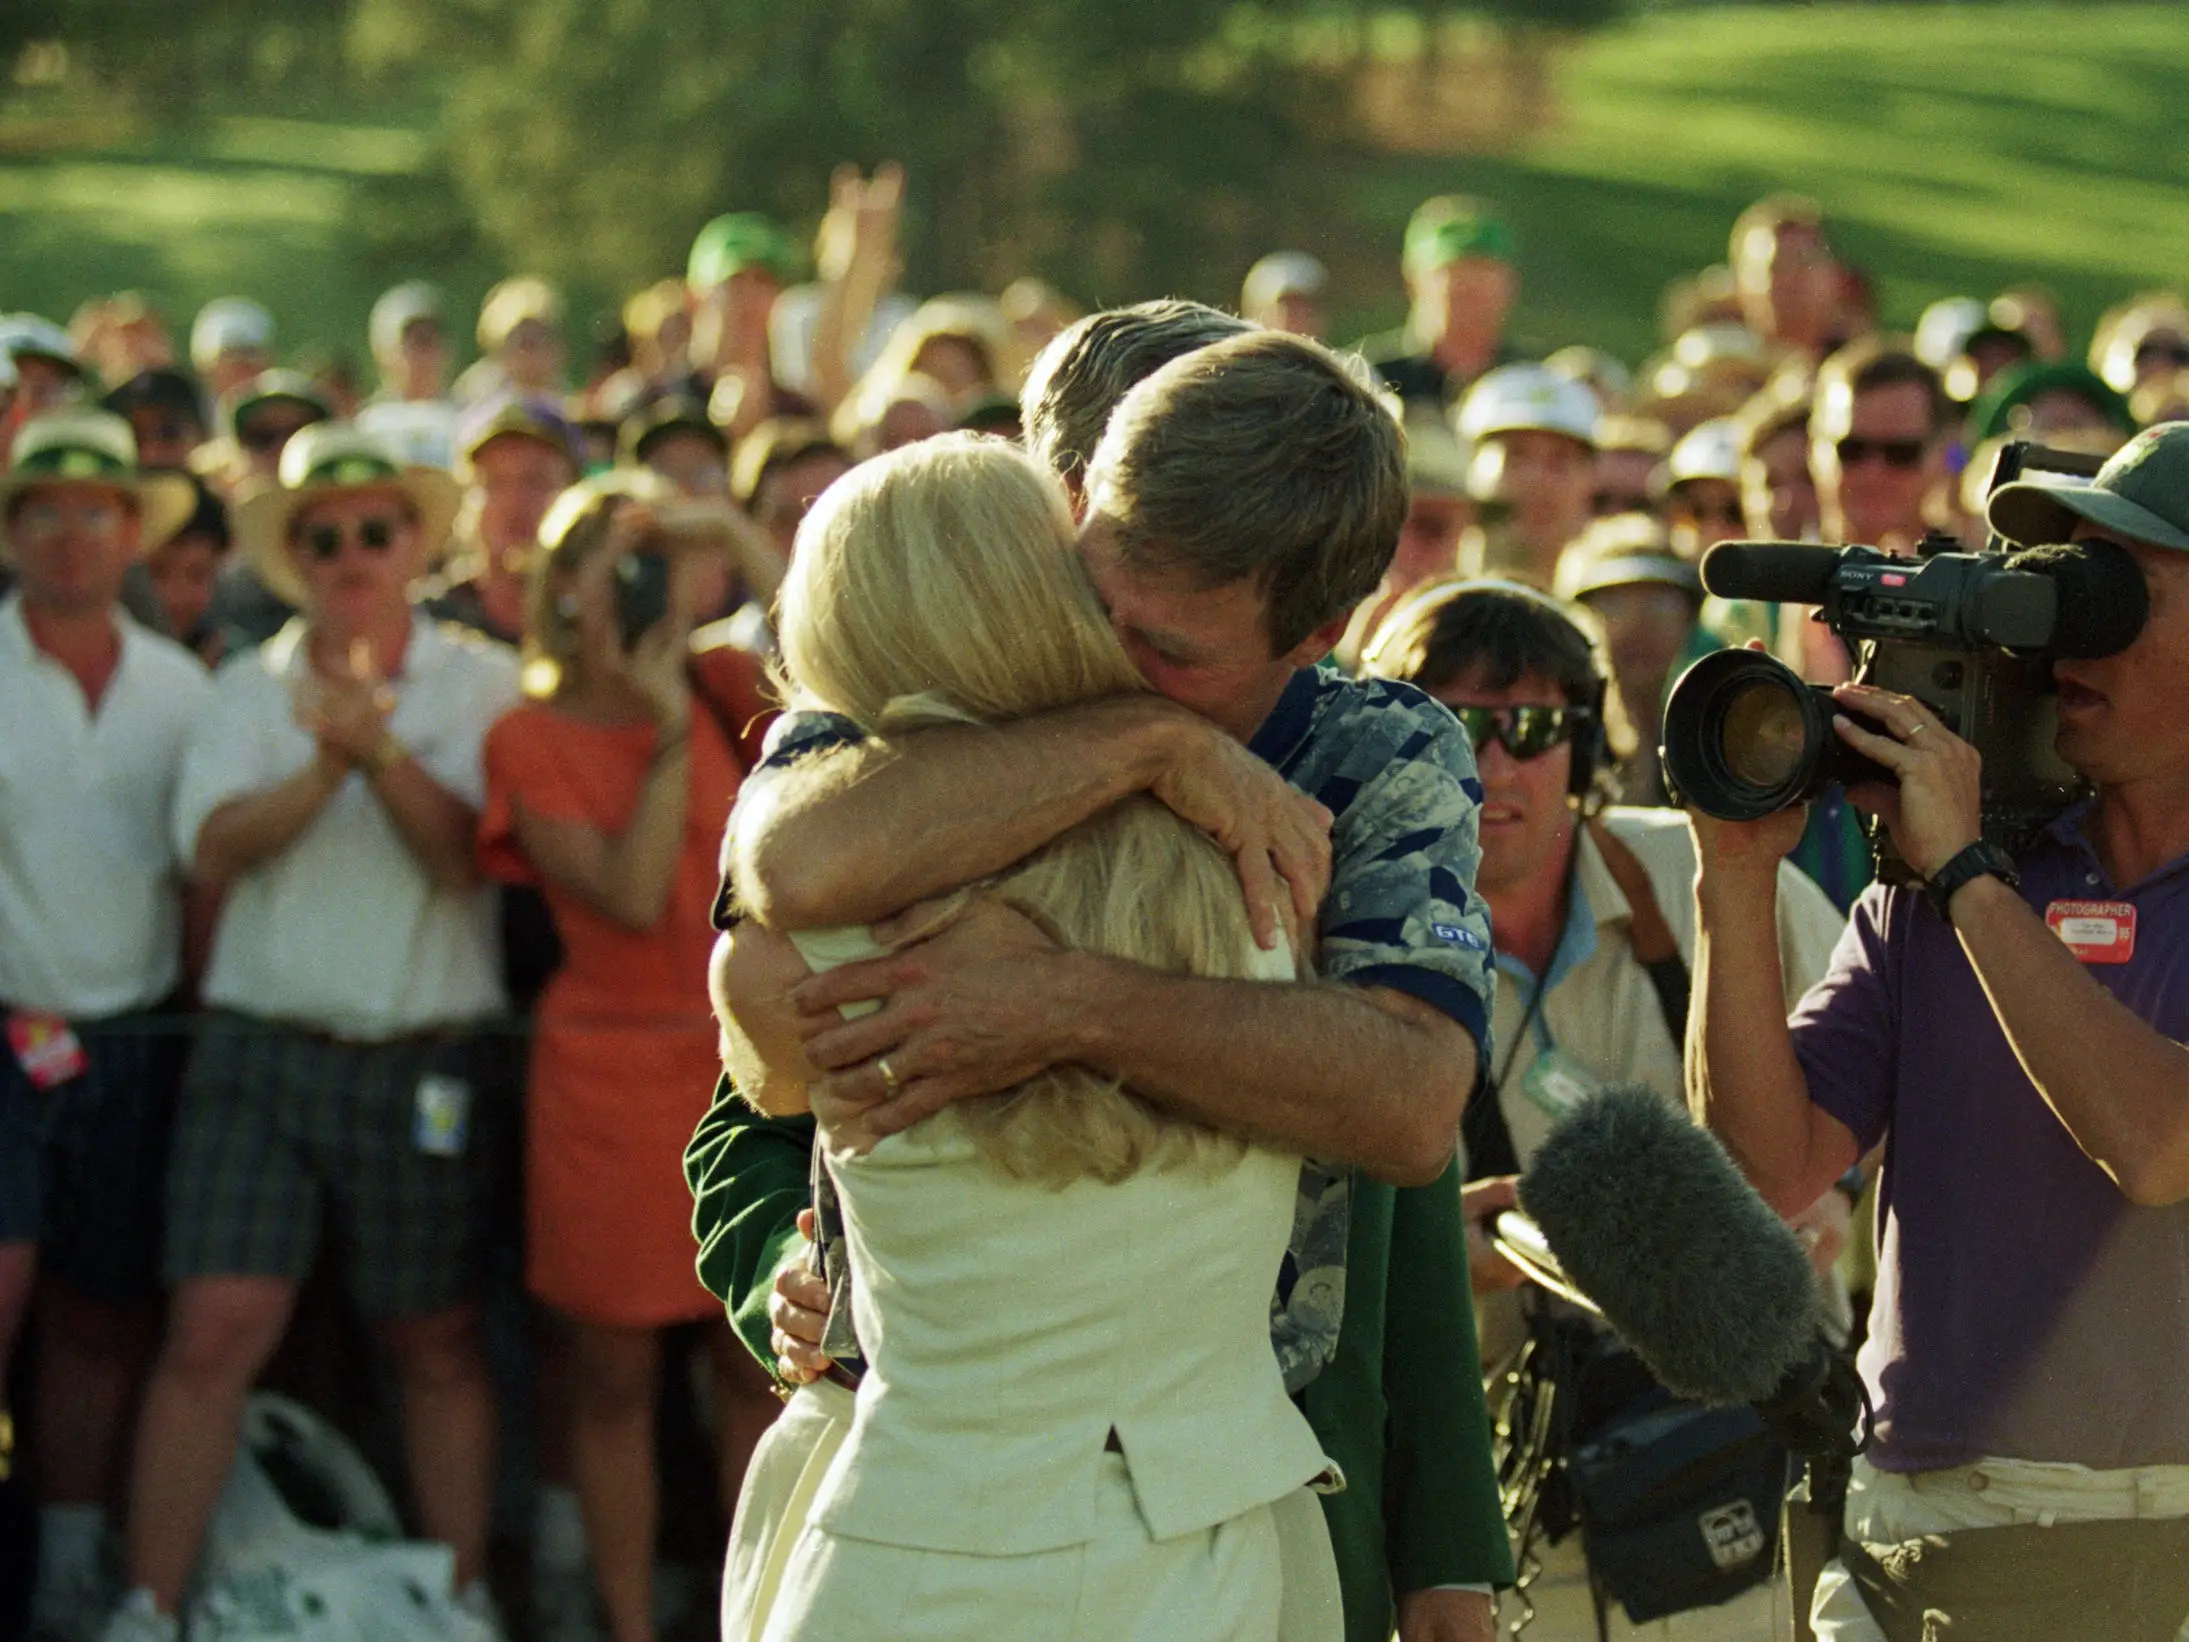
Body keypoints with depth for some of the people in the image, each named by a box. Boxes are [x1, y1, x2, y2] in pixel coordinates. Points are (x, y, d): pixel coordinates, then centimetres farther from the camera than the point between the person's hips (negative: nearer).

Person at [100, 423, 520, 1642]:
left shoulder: (482, 686, 4)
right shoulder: (251, 690, 9)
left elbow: (465, 857, -8)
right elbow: (214, 851, -5)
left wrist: (380, 752, -20)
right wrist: (324, 768, -18)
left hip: (429, 1059, -1)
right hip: (265, 1047, 1)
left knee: (437, 1343, 7)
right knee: (214, 1328, -7)